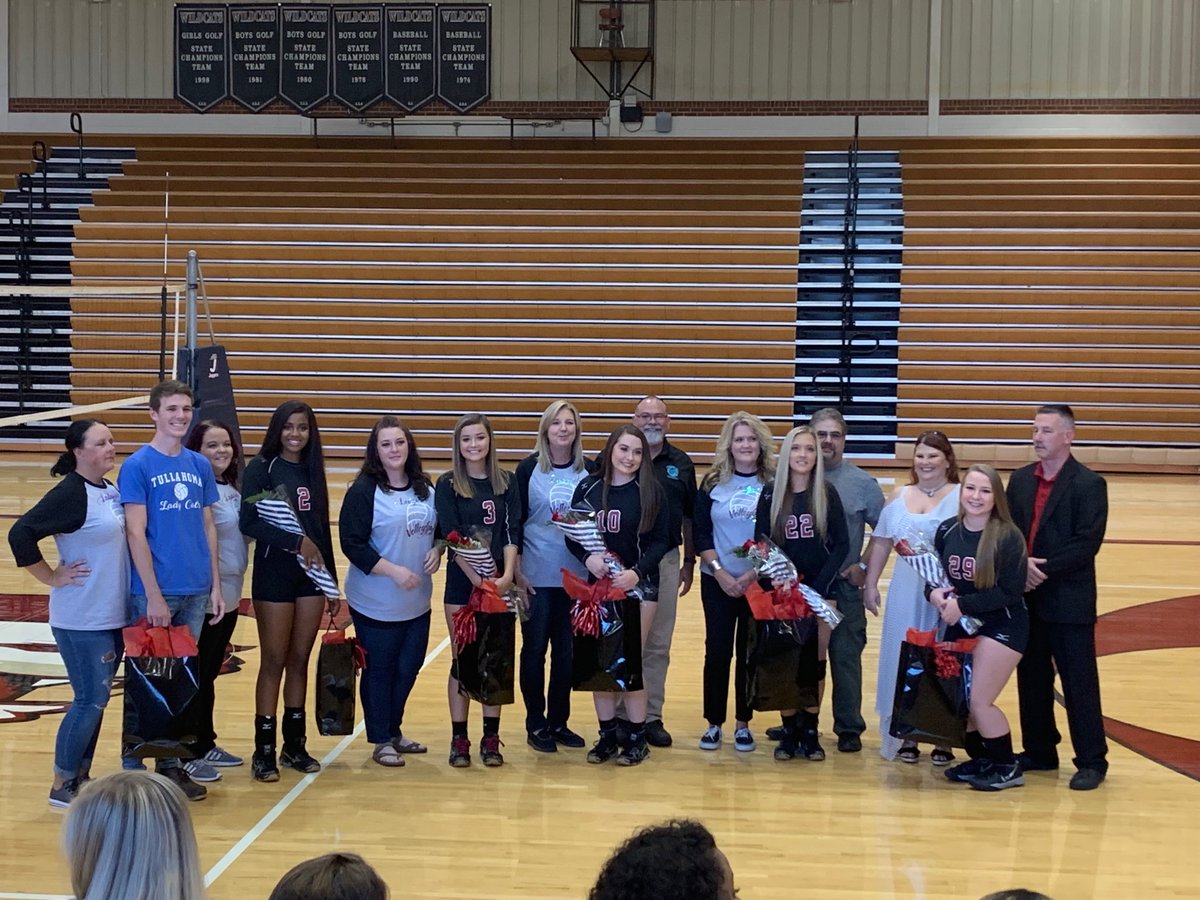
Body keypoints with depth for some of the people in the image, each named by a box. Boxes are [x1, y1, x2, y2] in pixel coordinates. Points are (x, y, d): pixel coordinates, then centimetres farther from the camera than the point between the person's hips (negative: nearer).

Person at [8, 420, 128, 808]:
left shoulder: (113, 491, 8)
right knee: (90, 700, -3)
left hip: (113, 616, 8)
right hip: (82, 620, -8)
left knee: (96, 699, 13)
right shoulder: (70, 493, -15)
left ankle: (81, 776, 24)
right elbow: (21, 534, -22)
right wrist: (54, 577, -15)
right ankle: (62, 786, 9)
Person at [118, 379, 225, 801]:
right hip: (154, 592, -5)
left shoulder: (200, 466, 10)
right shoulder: (137, 466, -6)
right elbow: (136, 533, -10)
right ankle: (134, 770, 11)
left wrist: (215, 586, 8)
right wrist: (153, 594, -15)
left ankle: (171, 764, 20)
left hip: (196, 592, 5)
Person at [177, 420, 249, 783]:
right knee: (194, 677, 1)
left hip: (229, 596, 9)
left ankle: (206, 744, 28)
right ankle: (187, 754, 9)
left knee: (210, 674, 18)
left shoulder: (231, 488, 10)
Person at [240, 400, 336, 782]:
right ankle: (264, 750, 6)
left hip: (311, 575, 5)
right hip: (274, 574, -5)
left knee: (300, 661, 9)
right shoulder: (261, 468, -6)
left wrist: (331, 578, 14)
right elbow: (249, 523, -15)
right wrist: (297, 541, -19)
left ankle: (295, 744, 18)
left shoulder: (312, 470, 10)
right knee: (274, 662, -1)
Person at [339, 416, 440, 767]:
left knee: (409, 667, 13)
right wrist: (394, 571, -22)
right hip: (376, 603, -6)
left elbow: (439, 529, 18)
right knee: (380, 670, 4)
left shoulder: (425, 487, 7)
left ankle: (394, 731, 30)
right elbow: (353, 543, -16)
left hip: (418, 601, 6)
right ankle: (382, 741, 16)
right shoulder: (364, 491, -12)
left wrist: (437, 551, -4)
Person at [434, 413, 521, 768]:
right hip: (462, 583, -2)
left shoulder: (507, 483, 4)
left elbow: (512, 534, 0)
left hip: (500, 582, 2)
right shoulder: (447, 485, -2)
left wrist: (506, 576, -15)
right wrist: (479, 581, -17)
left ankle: (491, 738, 14)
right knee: (463, 660, 2)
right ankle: (459, 739, 10)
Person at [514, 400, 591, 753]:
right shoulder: (529, 469, -4)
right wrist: (516, 569, -7)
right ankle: (536, 725, 15)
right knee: (534, 649, 4)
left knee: (567, 651, 8)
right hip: (537, 576, -2)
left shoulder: (589, 471, 3)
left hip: (577, 575, 2)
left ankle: (558, 722, 21)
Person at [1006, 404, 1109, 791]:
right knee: (1031, 679, 12)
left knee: (1079, 682, 0)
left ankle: (1092, 761, 7)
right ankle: (1039, 751, 24)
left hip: (1069, 602, -6)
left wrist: (1043, 569, -17)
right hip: (1026, 598, 6)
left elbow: (1087, 544, -15)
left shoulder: (1089, 484, -8)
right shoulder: (1020, 480, 10)